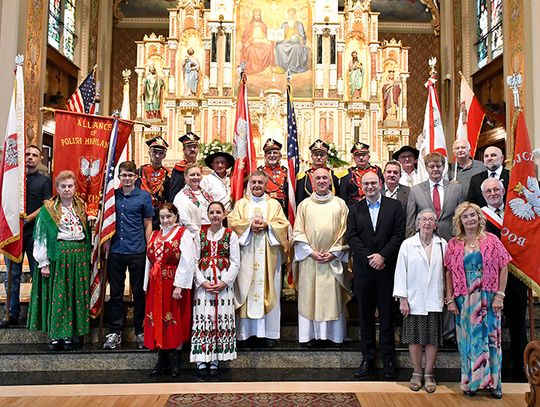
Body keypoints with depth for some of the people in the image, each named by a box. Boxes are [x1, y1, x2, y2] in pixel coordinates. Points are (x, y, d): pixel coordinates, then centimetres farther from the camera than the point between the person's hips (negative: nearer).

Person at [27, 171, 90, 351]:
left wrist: (88, 257, 9)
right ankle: (55, 335, 7)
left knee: (75, 295, 4)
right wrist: (43, 262, -8)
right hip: (58, 255, -3)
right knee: (56, 295, -2)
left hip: (80, 256, 4)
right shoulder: (48, 209, 0)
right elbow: (40, 236, -3)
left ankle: (69, 334, 12)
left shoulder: (81, 207, 12)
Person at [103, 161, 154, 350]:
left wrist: (149, 249, -2)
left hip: (137, 251, -2)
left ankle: (141, 331, 17)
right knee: (115, 292, 8)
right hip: (115, 251, 2)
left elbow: (148, 224, 3)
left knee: (139, 292, 6)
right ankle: (115, 331, 18)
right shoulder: (113, 195, 8)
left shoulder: (143, 196, 1)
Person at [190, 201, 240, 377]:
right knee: (203, 319, -2)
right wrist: (202, 281, -10)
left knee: (221, 318, 0)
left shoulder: (231, 235, 5)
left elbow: (235, 263, 0)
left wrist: (224, 282, -11)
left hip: (224, 283, -1)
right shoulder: (200, 234, 9)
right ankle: (201, 360, 5)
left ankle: (215, 360, 8)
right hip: (203, 282, 1)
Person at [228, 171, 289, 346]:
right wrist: (250, 225, -13)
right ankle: (245, 330, 4)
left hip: (268, 255, 0)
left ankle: (269, 332, 5)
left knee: (268, 290, -1)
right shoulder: (241, 204, 13)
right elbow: (232, 222, 0)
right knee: (246, 289, -2)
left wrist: (267, 226, -13)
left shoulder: (274, 204, 12)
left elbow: (283, 225, 2)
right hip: (246, 255, 0)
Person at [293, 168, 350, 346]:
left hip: (333, 260, 0)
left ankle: (333, 334, 11)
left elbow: (344, 231, 3)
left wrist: (333, 252, -8)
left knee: (332, 297, 2)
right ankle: (310, 333, 11)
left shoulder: (340, 204, 7)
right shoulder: (304, 205, 8)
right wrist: (311, 252, -9)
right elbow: (298, 232, 3)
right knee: (309, 296, 3)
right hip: (309, 259, 1)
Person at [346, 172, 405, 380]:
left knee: (386, 314, 4)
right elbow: (351, 237, 0)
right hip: (363, 269, 2)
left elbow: (399, 235, -3)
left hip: (386, 268, -2)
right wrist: (368, 257, -11)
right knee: (365, 315, 8)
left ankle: (388, 360, 13)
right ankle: (367, 357, 18)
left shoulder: (394, 206, 4)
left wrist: (382, 255, -14)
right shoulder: (355, 209, 9)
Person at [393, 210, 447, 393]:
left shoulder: (442, 244, 2)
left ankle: (429, 374, 21)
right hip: (414, 300, -1)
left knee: (432, 339, 7)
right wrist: (402, 299, -5)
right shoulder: (407, 244, -2)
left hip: (434, 301, 1)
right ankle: (417, 373, 22)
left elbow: (447, 271, 6)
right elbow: (401, 272, -2)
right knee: (414, 338, 6)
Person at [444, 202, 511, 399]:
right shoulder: (453, 244, 3)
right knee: (467, 340, 6)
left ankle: (492, 382, 16)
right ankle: (470, 382, 17)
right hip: (464, 300, 1)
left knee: (490, 337, 4)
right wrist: (450, 300, -1)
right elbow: (449, 273, 4)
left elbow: (503, 268, -1)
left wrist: (499, 295, -7)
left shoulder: (491, 240, 0)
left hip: (488, 299, -1)